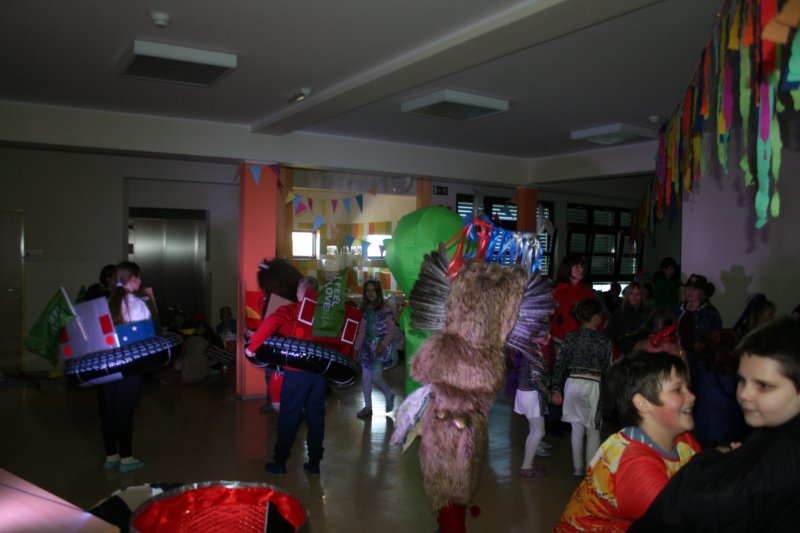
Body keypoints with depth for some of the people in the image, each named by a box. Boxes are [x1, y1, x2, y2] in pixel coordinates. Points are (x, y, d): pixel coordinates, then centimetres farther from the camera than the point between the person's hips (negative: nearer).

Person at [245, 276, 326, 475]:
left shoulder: (290, 311, -4)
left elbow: (271, 322, -22)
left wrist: (253, 344, -14)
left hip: (296, 372, -3)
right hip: (320, 371, 3)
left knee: (288, 416, 8)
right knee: (316, 416, 13)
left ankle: (280, 462, 16)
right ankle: (314, 462, 19)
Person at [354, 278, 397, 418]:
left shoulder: (385, 309, -11)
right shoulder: (366, 309, 7)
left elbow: (392, 330, -13)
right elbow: (362, 330, 10)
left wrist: (383, 345, -21)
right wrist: (357, 347, 8)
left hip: (381, 347, -6)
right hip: (368, 347, 6)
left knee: (376, 377, -7)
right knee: (365, 377, 6)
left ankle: (389, 395, 22)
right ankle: (368, 407, 17)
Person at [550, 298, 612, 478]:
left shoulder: (570, 337, 0)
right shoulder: (604, 341, -7)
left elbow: (559, 364, -1)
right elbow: (608, 369, -3)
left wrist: (556, 389, 6)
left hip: (572, 384, 3)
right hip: (593, 386, -3)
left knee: (577, 428, 17)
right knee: (593, 431, 11)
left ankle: (578, 468, 25)